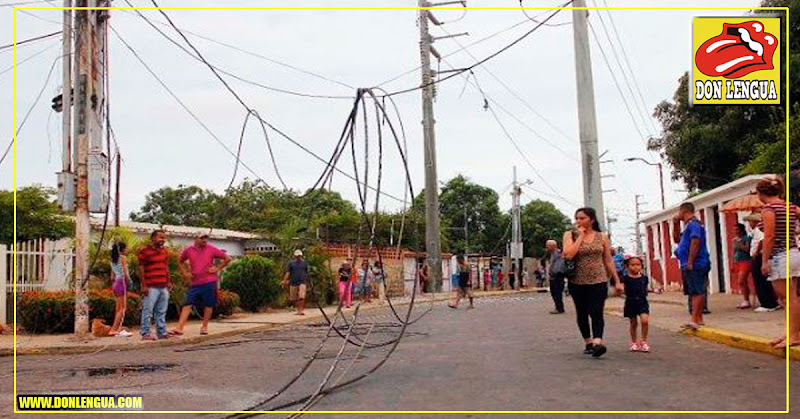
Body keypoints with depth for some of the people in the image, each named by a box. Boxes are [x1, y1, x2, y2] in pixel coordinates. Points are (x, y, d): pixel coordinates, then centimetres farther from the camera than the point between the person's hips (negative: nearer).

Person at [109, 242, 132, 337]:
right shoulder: (123, 258, -8)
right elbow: (125, 273, -16)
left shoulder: (113, 260, 15)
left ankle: (119, 329, 13)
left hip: (115, 284, 8)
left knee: (118, 308, 11)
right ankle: (114, 329, -10)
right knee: (122, 308, -5)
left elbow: (112, 276, 15)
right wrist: (129, 281, -5)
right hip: (122, 283, -8)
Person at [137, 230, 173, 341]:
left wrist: (169, 281, 16)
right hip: (151, 287, -7)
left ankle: (162, 332, 19)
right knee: (148, 311, -4)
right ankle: (145, 334, 2)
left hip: (163, 286, 7)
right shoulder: (144, 251, -6)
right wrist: (144, 285, -13)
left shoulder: (164, 251, 16)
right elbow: (141, 269, -8)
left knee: (161, 312, 12)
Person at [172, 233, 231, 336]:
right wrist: (185, 273, 8)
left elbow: (227, 258, 4)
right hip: (194, 283, 2)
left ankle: (204, 327, 16)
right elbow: (180, 262, 22)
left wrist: (217, 269, -3)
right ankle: (179, 328, -7)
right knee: (187, 305, -5)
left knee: (208, 305, 4)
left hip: (209, 282, -2)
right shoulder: (188, 250, 5)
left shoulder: (212, 249, -1)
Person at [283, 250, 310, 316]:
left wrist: (307, 282, 17)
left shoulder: (305, 263, 9)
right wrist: (285, 281, -7)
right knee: (295, 298, 7)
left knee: (302, 297, -16)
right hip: (293, 283, 2)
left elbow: (307, 273, 15)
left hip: (302, 282, -2)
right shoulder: (291, 263, 8)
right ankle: (298, 310, 20)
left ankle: (302, 310, -15)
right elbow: (288, 273, 3)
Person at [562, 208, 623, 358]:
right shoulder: (570, 235, 2)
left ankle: (597, 343, -28)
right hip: (577, 282, 1)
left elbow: (608, 261, 10)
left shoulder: (602, 237, 6)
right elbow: (568, 255, -16)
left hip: (598, 281, -1)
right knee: (582, 313, 10)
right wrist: (581, 235, -10)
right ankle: (588, 342, 24)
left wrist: (617, 281, 7)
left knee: (596, 312, -16)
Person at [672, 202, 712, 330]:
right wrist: (675, 224, 16)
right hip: (689, 266, 10)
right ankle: (699, 319, 17)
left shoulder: (693, 224, -11)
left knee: (696, 292, -12)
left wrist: (690, 262, -23)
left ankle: (694, 320, -17)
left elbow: (695, 242, -21)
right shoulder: (688, 225, 20)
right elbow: (677, 239, 28)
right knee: (696, 292, 12)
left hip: (695, 265, -10)